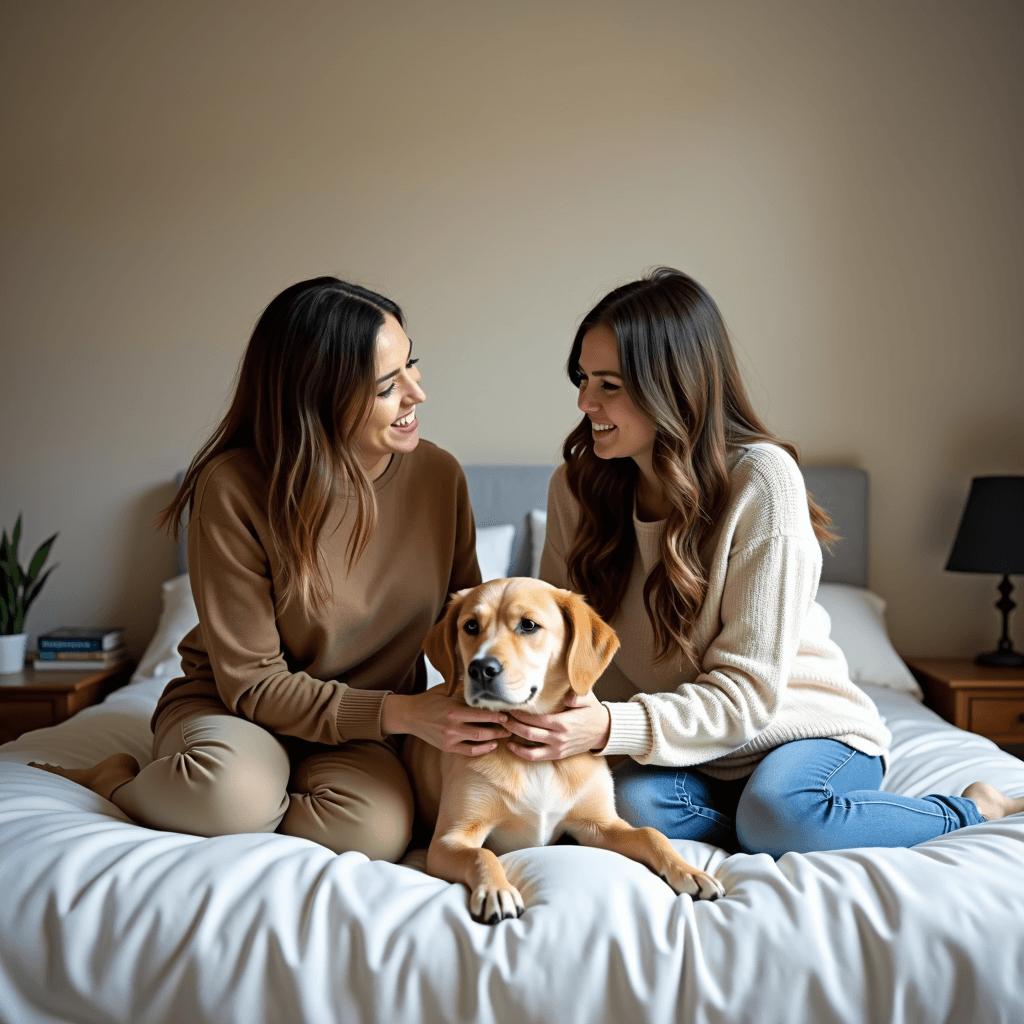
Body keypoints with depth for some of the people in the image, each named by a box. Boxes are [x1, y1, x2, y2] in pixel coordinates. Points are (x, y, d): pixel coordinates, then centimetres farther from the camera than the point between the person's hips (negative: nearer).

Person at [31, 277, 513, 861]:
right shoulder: (236, 489, -19)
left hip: (359, 735, 4)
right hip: (230, 709, -3)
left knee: (377, 830, -31)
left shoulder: (439, 475, -7)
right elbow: (251, 681, -17)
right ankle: (117, 783, -4)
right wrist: (399, 712, -27)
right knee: (238, 789, -39)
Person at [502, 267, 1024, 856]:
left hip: (806, 728, -2)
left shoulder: (761, 479, -20)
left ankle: (973, 811, -6)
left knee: (775, 811, -34)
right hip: (695, 752, 3)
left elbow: (747, 690, -22)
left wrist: (612, 727, -35)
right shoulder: (578, 487, -5)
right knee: (634, 805, -29)